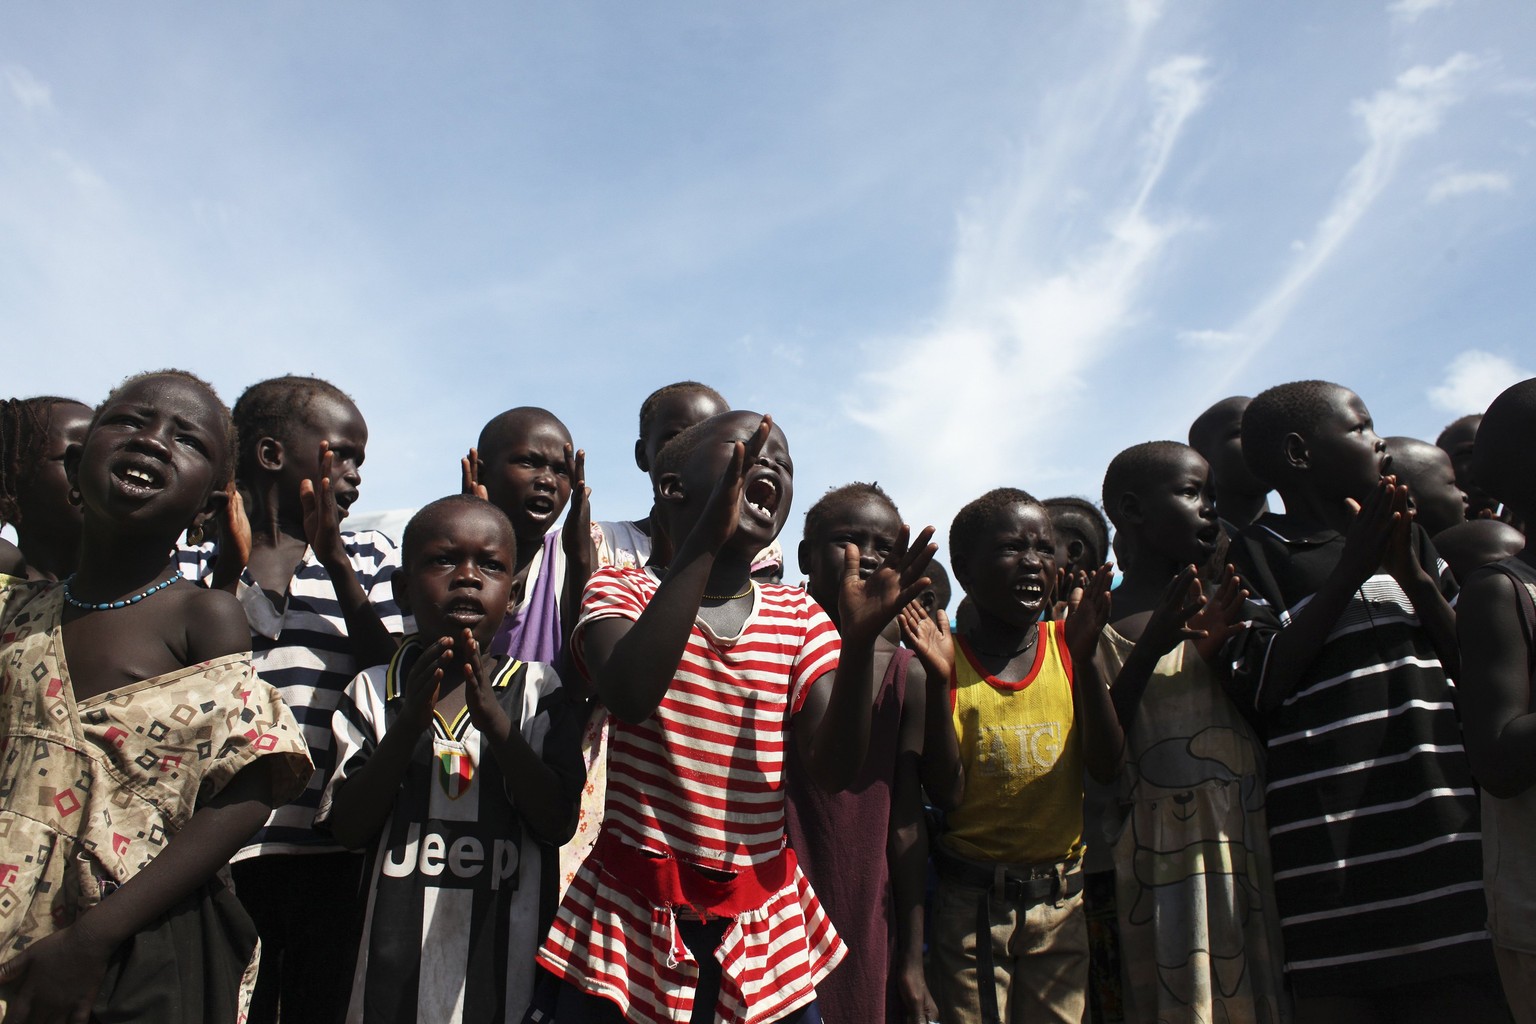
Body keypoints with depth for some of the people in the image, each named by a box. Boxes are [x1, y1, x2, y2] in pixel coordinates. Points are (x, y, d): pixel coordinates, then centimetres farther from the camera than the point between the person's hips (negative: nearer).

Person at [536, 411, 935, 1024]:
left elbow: (834, 767, -8)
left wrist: (859, 642, -24)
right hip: (632, 916, -2)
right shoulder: (623, 590, -5)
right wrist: (707, 538, -32)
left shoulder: (799, 617, 3)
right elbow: (629, 696, -27)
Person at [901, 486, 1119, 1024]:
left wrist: (1084, 658, -17)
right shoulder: (947, 658, -7)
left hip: (1060, 899, 2)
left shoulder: (1067, 644, 0)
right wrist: (939, 681, -21)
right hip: (971, 902, -2)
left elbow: (1107, 768, -7)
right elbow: (945, 794, -12)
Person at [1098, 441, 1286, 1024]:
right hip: (1166, 853, -5)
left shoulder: (1218, 609, 11)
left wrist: (1218, 656, -8)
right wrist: (1150, 649, -20)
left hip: (1252, 839, 5)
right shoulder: (1103, 626, -4)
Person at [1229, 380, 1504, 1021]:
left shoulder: (1406, 540, 19)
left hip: (1444, 821, 5)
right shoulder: (1257, 553, 1)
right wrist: (1350, 571, -10)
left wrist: (1413, 577, -1)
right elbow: (1262, 687, -11)